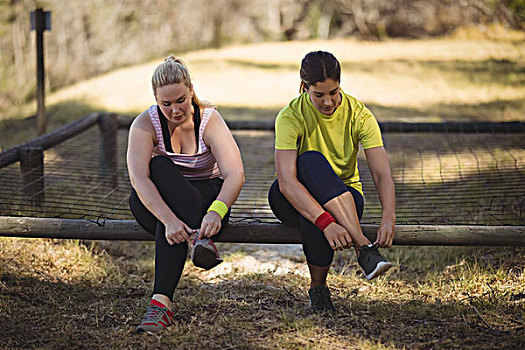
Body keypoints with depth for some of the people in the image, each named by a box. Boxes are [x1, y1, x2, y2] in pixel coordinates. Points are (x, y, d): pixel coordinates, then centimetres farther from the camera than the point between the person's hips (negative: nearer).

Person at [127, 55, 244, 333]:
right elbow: (138, 178, -29)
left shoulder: (210, 120, -13)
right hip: (154, 203, 1)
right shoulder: (145, 124, -13)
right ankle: (199, 238, -47)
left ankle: (161, 302, -43)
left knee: (172, 224, -36)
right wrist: (169, 219, -47)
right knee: (160, 166, -34)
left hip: (206, 198, 0)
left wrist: (216, 211, -49)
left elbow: (235, 174, -27)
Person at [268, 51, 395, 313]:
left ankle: (318, 286, -14)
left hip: (346, 198, 1)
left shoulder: (359, 115, -9)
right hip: (293, 200, -1)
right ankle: (363, 246, -41)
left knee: (312, 220, -36)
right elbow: (286, 182, -29)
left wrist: (389, 218, -36)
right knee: (311, 160, -35)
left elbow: (382, 174, -16)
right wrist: (326, 222, -44)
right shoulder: (291, 117, -16)